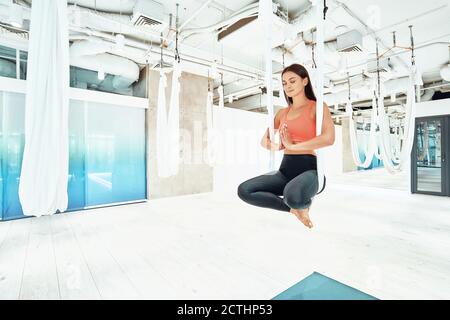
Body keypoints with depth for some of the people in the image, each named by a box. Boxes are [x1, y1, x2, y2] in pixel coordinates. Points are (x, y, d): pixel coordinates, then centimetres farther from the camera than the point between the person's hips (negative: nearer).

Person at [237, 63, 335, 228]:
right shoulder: (282, 112, 17)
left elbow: (329, 138, -18)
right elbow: (264, 140, 21)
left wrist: (292, 146, -13)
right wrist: (278, 146, -1)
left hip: (308, 168, -5)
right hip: (285, 168, 5)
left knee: (294, 197, -39)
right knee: (244, 190, -15)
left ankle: (304, 203, 1)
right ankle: (294, 207, 2)